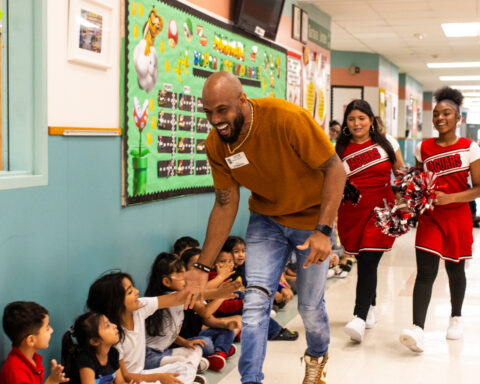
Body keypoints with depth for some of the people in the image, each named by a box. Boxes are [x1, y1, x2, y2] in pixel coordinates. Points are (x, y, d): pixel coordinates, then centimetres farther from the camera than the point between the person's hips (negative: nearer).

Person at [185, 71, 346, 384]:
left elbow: (335, 170, -23)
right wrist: (203, 267, -6)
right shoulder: (216, 145, -14)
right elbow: (226, 205, -5)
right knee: (256, 300, -12)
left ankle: (318, 356, 42)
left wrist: (323, 231, -29)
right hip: (267, 220, 3)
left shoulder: (287, 118, -30)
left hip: (312, 219, -3)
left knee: (310, 307, 8)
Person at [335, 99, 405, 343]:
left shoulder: (386, 143, 6)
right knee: (364, 263, 7)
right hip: (352, 212, 2)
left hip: (381, 209, -2)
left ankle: (359, 318, -17)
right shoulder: (340, 150, 5)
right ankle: (370, 309, 28)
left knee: (368, 262, -13)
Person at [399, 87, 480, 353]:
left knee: (455, 270, 13)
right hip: (429, 217, 1)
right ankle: (418, 329, -19)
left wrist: (449, 197, -20)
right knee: (425, 272, -11)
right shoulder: (423, 148, 5)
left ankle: (456, 317, 37)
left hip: (457, 217, -1)